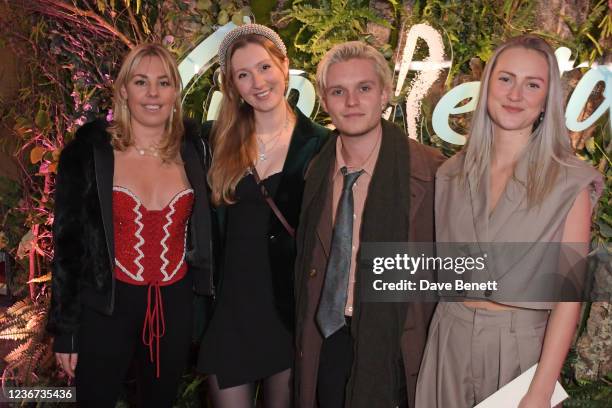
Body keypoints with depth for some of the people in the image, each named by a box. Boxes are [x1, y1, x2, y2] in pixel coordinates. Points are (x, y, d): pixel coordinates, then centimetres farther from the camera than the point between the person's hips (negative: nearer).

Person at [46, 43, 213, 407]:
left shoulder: (193, 149, 0)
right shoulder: (89, 151, -7)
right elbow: (68, 241, -4)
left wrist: (205, 303, 6)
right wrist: (65, 328, -3)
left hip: (176, 305, 2)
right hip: (105, 308, -2)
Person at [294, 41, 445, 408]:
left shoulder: (429, 170, -15)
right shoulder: (319, 171, 3)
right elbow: (312, 261, 9)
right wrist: (307, 339, 6)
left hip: (393, 347, -4)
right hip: (326, 343, 5)